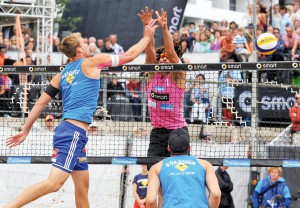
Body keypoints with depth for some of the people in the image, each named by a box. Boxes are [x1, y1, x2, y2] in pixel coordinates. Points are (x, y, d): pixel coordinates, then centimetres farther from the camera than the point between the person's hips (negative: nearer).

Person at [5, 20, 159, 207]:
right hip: (74, 132, -9)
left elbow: (41, 102, 14)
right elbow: (129, 55, 7)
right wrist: (147, 37, 20)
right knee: (54, 183, -18)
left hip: (71, 132, 9)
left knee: (82, 185, 13)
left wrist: (26, 130, 18)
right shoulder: (92, 62, 0)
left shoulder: (61, 75, 17)